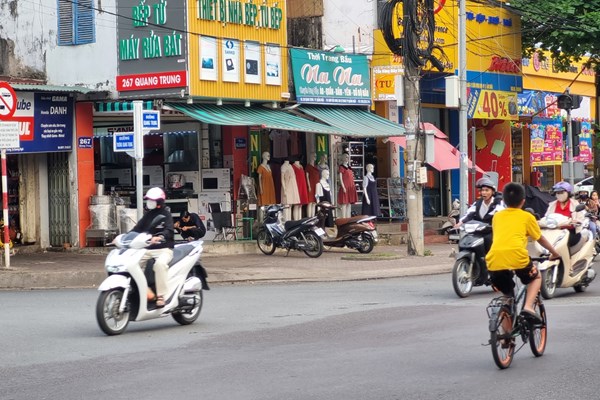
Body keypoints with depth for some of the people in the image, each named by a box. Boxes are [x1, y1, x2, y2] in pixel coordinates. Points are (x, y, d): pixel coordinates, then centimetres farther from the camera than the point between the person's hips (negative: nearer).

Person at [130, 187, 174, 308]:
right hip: (147, 248, 7)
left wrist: (159, 238, -38)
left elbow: (169, 231, -17)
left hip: (164, 249, -7)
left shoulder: (165, 214, -1)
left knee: (160, 263, -37)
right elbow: (137, 228, 13)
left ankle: (161, 296, -34)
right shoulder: (148, 215, 19)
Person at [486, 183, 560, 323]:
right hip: (516, 257, -3)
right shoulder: (527, 216, 16)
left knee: (506, 295, 24)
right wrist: (554, 253, 44)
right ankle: (528, 307, 4)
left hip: (494, 260, 3)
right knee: (536, 278, 27)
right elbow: (540, 239, 27)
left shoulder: (497, 216, 24)